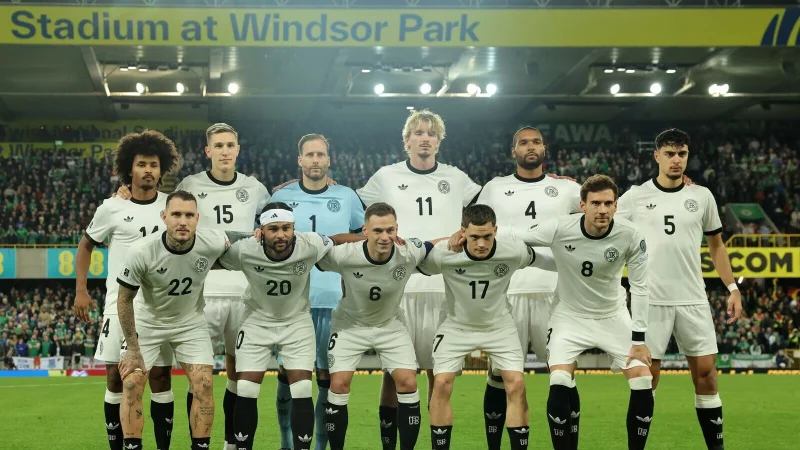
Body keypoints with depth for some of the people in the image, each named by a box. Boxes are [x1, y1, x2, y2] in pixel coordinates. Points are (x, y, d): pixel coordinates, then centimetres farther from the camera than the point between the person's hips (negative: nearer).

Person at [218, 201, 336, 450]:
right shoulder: (243, 250, -27)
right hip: (257, 322, 0)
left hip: (297, 322, 0)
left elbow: (336, 244, -3)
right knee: (245, 392, -4)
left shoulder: (311, 246, -25)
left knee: (302, 392, -8)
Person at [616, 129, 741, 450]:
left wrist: (732, 288, 9)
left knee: (706, 372, 2)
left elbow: (716, 245, 16)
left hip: (693, 300, 2)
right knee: (647, 376, 1)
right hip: (650, 300, -2)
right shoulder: (636, 197, 0)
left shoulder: (702, 196, 7)